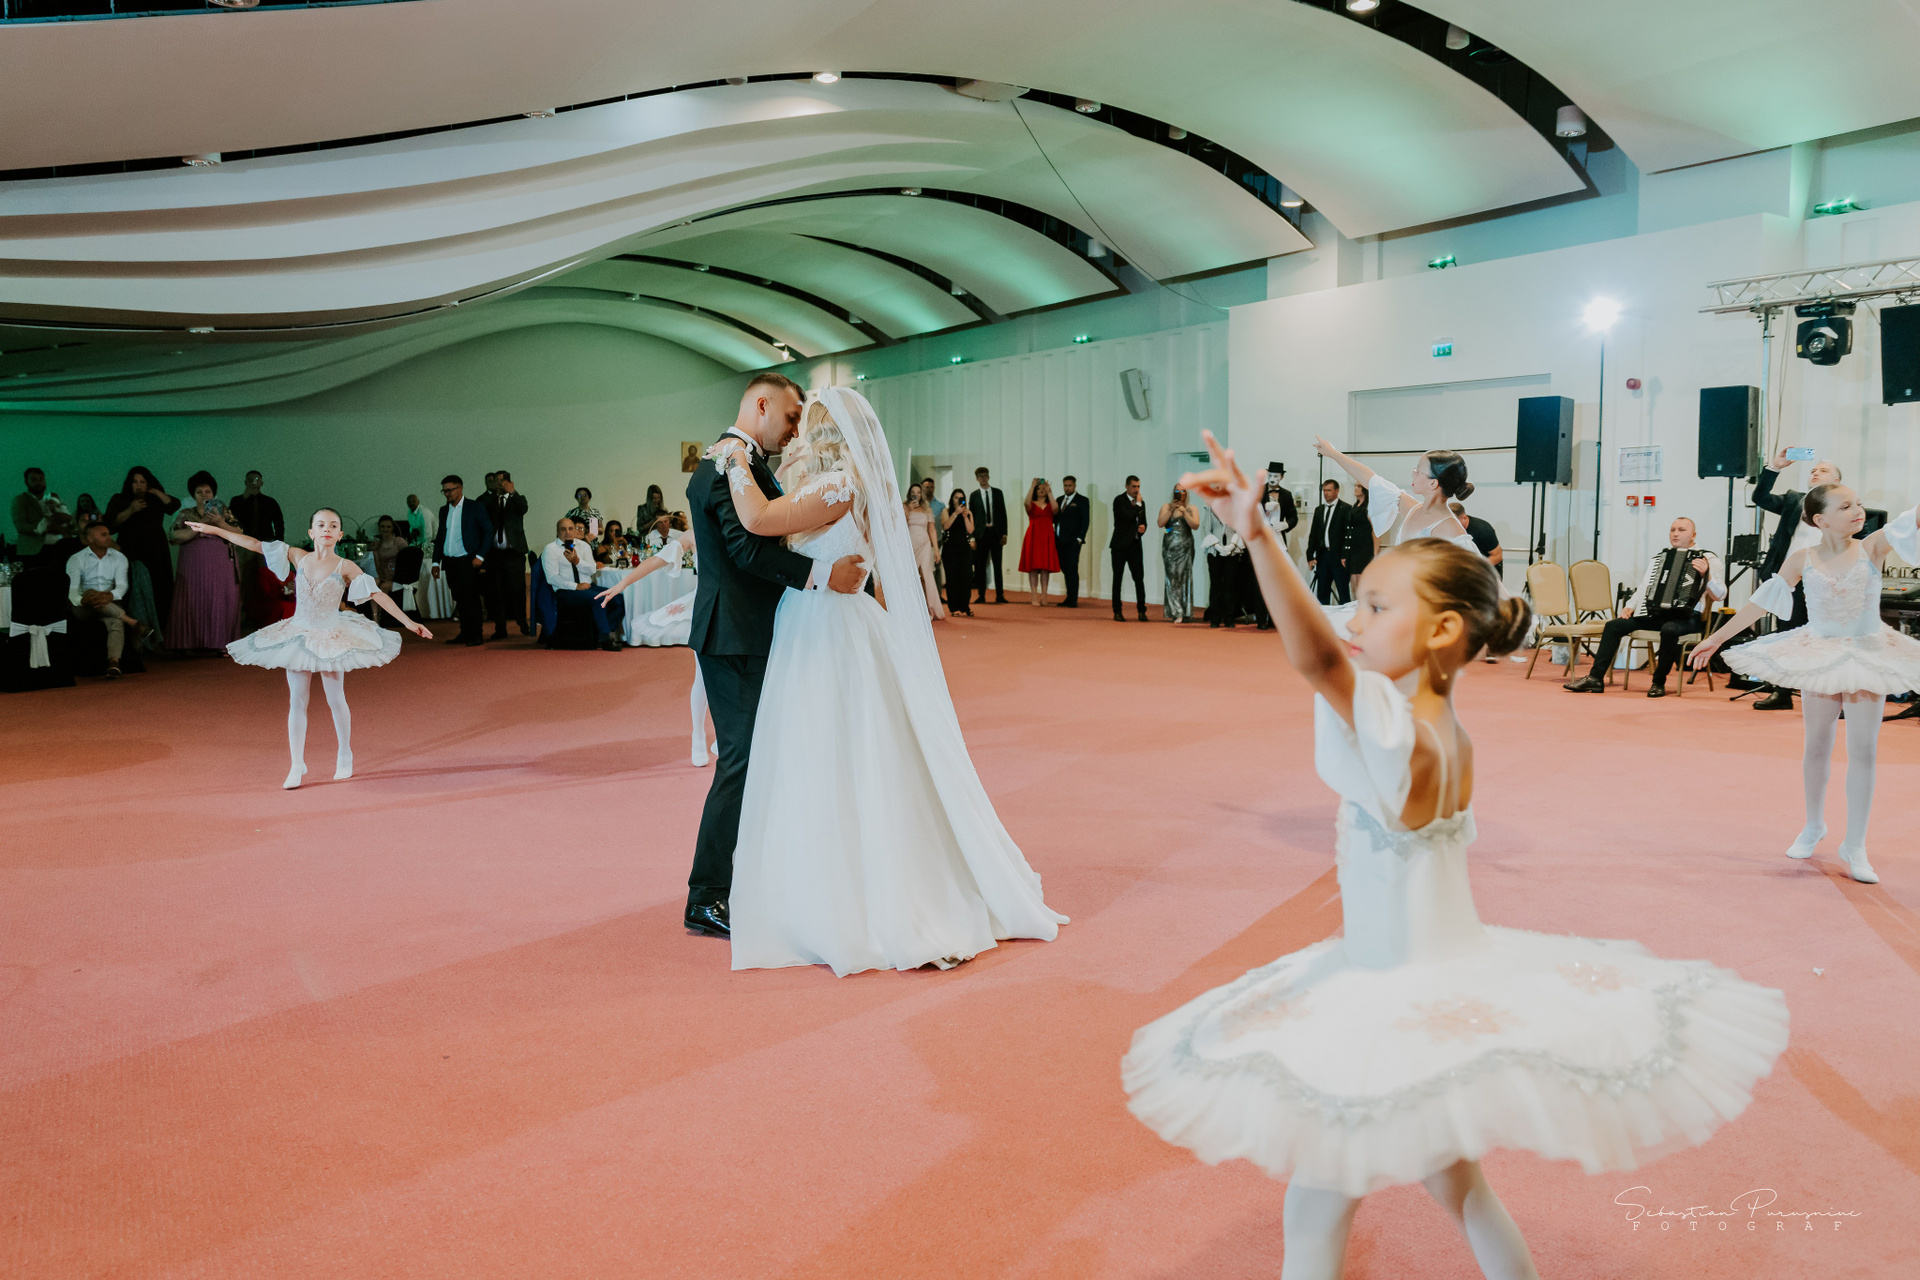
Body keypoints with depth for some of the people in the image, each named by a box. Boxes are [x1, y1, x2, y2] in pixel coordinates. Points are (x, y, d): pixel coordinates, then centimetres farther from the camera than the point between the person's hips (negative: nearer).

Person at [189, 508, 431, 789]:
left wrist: (407, 621, -20)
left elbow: (377, 594, -14)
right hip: (298, 635, 2)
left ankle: (345, 756, 24)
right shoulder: (298, 558, 0)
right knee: (297, 701, 3)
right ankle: (297, 765, 10)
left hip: (331, 638, -2)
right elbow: (255, 544, 3)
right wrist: (216, 530, 4)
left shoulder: (346, 567, -8)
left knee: (335, 699, 6)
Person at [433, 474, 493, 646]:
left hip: (468, 561, -5)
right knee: (460, 600, 7)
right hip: (450, 562, 5)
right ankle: (465, 633, 12)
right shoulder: (444, 511, 15)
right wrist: (436, 561, 11)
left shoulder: (475, 508, -1)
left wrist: (480, 556, -11)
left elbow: (488, 531, -3)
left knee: (471, 598, -7)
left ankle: (477, 635, -3)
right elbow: (439, 537, 19)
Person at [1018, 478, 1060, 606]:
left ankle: (1044, 596, 3)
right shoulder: (1032, 505, 7)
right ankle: (1034, 596, -4)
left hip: (1047, 538, 2)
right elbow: (1027, 502, -17)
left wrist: (1049, 492, -8)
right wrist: (1032, 486, -15)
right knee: (1032, 566, -5)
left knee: (1046, 566, 0)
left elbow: (1055, 508, -12)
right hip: (1033, 537, -2)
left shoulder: (1049, 505, 12)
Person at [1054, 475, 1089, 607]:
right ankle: (1069, 598, 10)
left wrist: (1079, 538, -12)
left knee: (1072, 569, -9)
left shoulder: (1082, 500, 1)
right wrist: (1054, 536, 6)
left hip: (1072, 541, -6)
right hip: (1059, 540, 6)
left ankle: (1073, 600, -8)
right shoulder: (1059, 500, 18)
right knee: (1065, 570, 6)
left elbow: (1085, 521, -4)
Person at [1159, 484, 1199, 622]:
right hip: (1170, 547, 1)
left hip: (1185, 547, -1)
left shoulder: (1192, 508, 9)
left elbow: (1195, 525, -5)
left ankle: (1185, 613, -1)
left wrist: (1184, 513, -13)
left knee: (1184, 577, -6)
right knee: (1172, 577, -7)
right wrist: (1171, 510, -10)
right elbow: (1161, 523, -1)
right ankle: (1176, 612, -7)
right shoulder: (1166, 506, 12)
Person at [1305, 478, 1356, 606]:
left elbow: (1348, 533, -9)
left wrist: (1345, 555, -17)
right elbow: (1313, 534, 14)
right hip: (1322, 555, 6)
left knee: (1343, 592, -2)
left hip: (1338, 556, -6)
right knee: (1322, 592, 7)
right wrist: (1310, 556, 5)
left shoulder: (1345, 509, -2)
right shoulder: (1319, 510, 16)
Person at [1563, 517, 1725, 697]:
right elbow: (1645, 587, 24)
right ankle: (1595, 678, -10)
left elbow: (1721, 594, -6)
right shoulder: (1658, 557, 20)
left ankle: (1659, 683, -19)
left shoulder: (1709, 559, 2)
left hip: (1689, 617, -6)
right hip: (1656, 613, 6)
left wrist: (1705, 575, -24)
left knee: (1669, 629, -38)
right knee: (1614, 625, -9)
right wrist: (1630, 606, 7)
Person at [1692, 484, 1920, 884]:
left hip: (1869, 656, 0)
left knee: (1863, 750, 0)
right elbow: (1762, 601, 1)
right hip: (1819, 658, 1)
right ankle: (1813, 826, 34)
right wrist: (1718, 637, 2)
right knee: (1817, 745, 13)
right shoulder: (1802, 559, -5)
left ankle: (1855, 846, 8)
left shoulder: (1872, 547, -6)